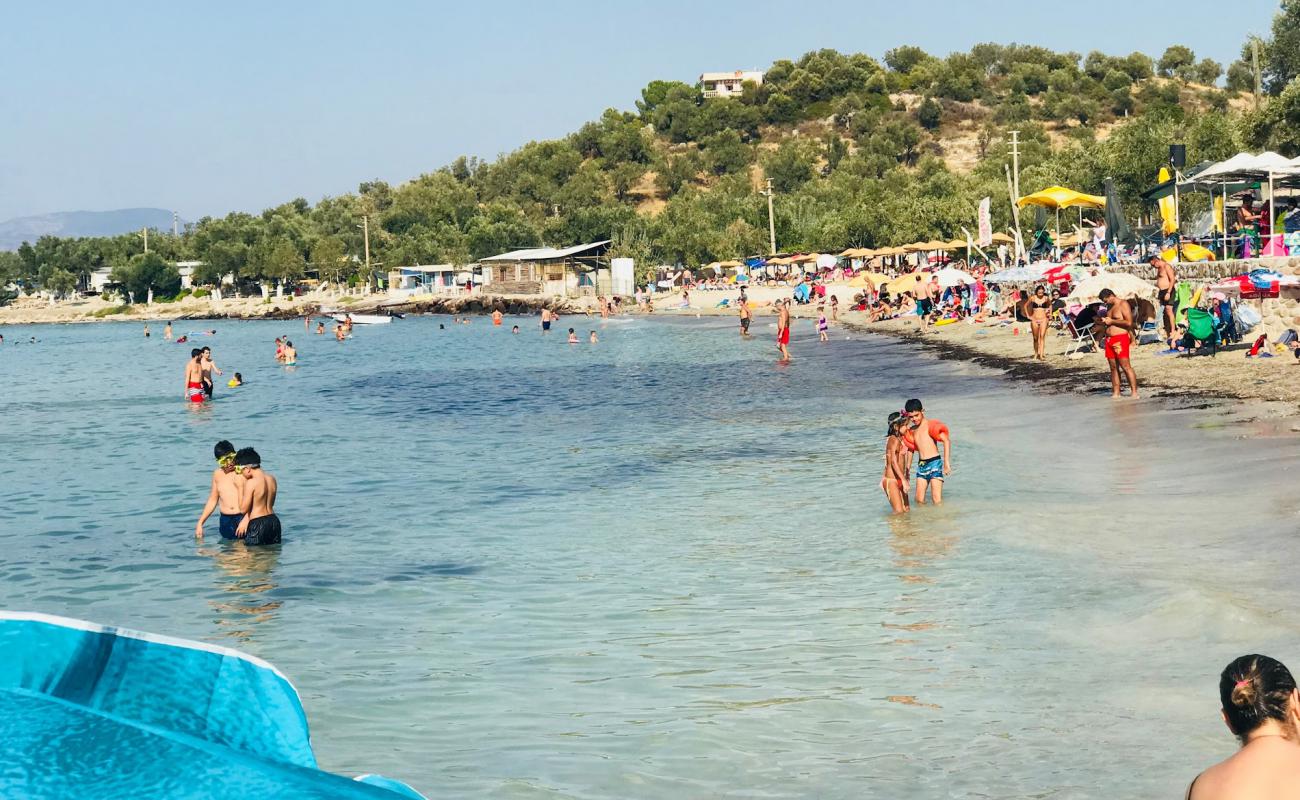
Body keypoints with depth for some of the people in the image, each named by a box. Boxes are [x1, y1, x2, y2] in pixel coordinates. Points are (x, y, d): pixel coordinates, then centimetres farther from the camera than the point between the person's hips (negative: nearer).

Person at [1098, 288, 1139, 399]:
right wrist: (1104, 321, 10)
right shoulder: (1110, 307, 20)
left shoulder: (1123, 304, -6)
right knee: (1113, 367, 5)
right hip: (1109, 339, 8)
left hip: (1120, 339, -8)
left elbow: (1129, 322, -15)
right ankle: (1116, 393, 6)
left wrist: (1111, 321, -12)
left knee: (1125, 366, -11)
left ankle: (1134, 393, -11)